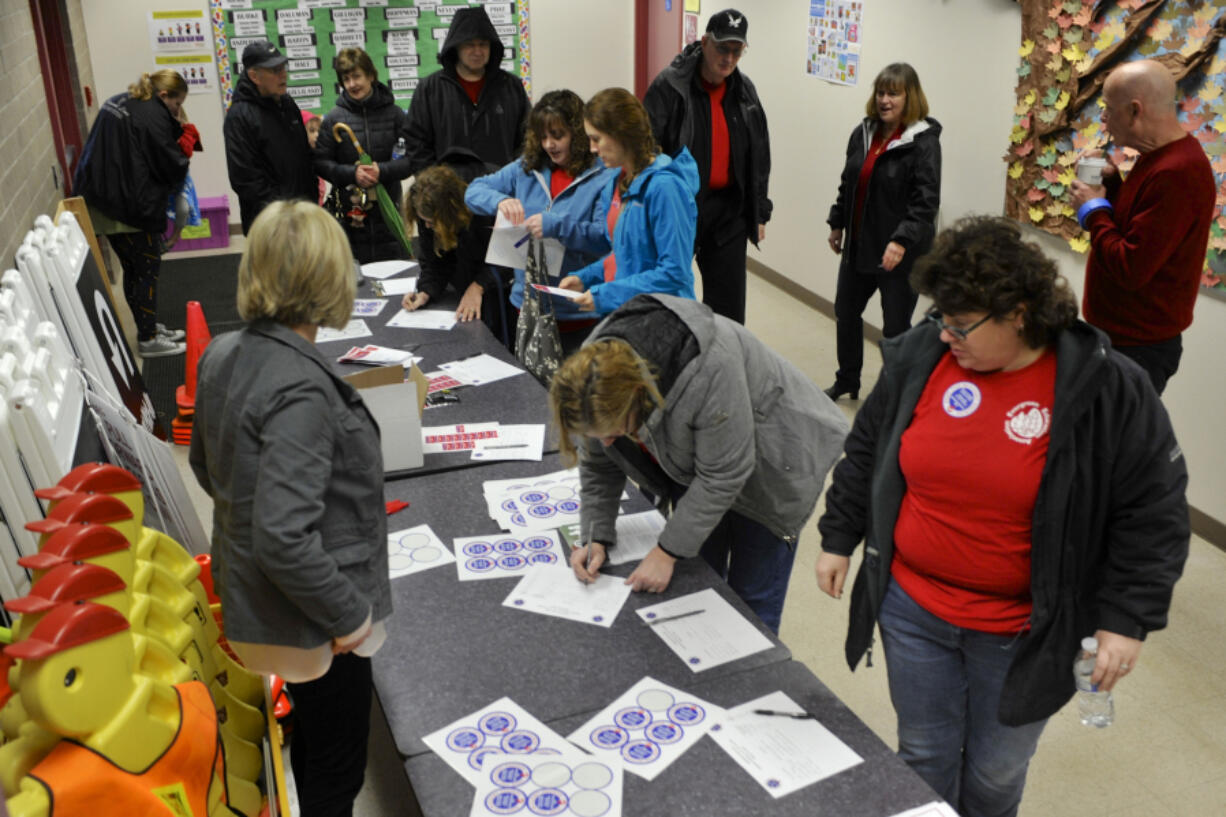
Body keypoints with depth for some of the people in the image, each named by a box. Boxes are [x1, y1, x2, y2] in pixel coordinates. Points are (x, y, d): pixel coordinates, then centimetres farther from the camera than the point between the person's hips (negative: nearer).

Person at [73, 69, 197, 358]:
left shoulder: (117, 103, 15)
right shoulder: (152, 116, -16)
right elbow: (171, 167, -17)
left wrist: (177, 132, 7)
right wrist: (185, 144, 2)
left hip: (101, 204, 10)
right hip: (133, 208, -10)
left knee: (132, 269, 19)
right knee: (148, 270, 2)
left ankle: (149, 328, 31)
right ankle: (148, 339, 10)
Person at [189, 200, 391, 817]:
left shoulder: (222, 355, -5)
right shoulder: (299, 389, -31)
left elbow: (208, 467, 11)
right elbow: (284, 540, -32)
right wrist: (346, 614, -20)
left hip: (249, 597, 9)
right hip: (311, 620, -9)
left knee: (310, 734, 31)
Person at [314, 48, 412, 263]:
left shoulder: (393, 114, 2)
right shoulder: (334, 119, 2)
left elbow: (411, 159, -2)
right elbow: (320, 162, 0)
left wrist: (382, 171, -18)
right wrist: (351, 173, -16)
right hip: (348, 211, 0)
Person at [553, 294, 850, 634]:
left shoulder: (709, 369, -42)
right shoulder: (596, 371, -23)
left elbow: (723, 476, -31)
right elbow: (598, 465, -6)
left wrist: (667, 551, -25)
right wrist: (597, 539, -14)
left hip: (768, 466, -5)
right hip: (691, 459, 5)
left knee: (753, 596, 3)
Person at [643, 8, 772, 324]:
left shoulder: (745, 91, 7)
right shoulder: (669, 86, -11)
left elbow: (759, 157, 13)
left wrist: (759, 212, 12)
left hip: (729, 212, 5)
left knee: (729, 302, 9)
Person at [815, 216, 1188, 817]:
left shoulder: (1106, 389, -15)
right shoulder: (919, 357, -6)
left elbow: (1153, 512, -8)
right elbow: (866, 450, 7)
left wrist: (1127, 619, -11)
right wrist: (838, 538, 11)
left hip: (1021, 633, -2)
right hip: (913, 609, 3)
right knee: (924, 757, 19)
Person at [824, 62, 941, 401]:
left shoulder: (923, 142, -13)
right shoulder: (863, 134, 7)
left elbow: (926, 201, -21)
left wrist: (902, 241, -30)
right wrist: (837, 223, 18)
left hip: (900, 253, -7)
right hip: (858, 245, 7)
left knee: (895, 327, 1)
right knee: (845, 312, 18)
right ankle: (847, 381, 37)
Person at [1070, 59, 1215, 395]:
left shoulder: (1175, 174, -26)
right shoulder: (1160, 156, 8)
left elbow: (1130, 269, -28)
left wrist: (1093, 210, -15)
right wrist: (1111, 183, 2)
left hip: (1138, 347, -10)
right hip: (1120, 334, 10)